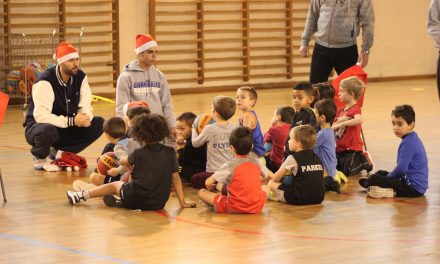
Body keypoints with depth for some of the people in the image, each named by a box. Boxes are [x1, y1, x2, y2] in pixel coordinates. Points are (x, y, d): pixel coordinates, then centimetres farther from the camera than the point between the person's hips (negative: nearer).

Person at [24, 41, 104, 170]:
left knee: (99, 123, -10)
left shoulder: (80, 77, -4)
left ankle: (59, 151, 4)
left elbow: (86, 106, -3)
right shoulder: (46, 81, -23)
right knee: (47, 130, -41)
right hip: (39, 127, -6)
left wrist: (85, 117, -28)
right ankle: (39, 155, -3)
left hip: (66, 128, 6)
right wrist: (72, 121, -37)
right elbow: (40, 115, -31)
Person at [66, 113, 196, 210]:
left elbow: (122, 162, 17)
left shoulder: (139, 154, -3)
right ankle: (120, 201, 7)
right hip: (159, 203, 2)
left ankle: (82, 196, 29)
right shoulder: (170, 152, 0)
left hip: (137, 199, -2)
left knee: (115, 184, 24)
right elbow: (175, 177, 2)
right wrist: (182, 202, 5)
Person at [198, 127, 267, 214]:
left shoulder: (230, 165, -10)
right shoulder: (255, 162, 1)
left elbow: (208, 183, -10)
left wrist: (211, 190, 11)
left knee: (201, 192, 6)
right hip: (257, 208, 3)